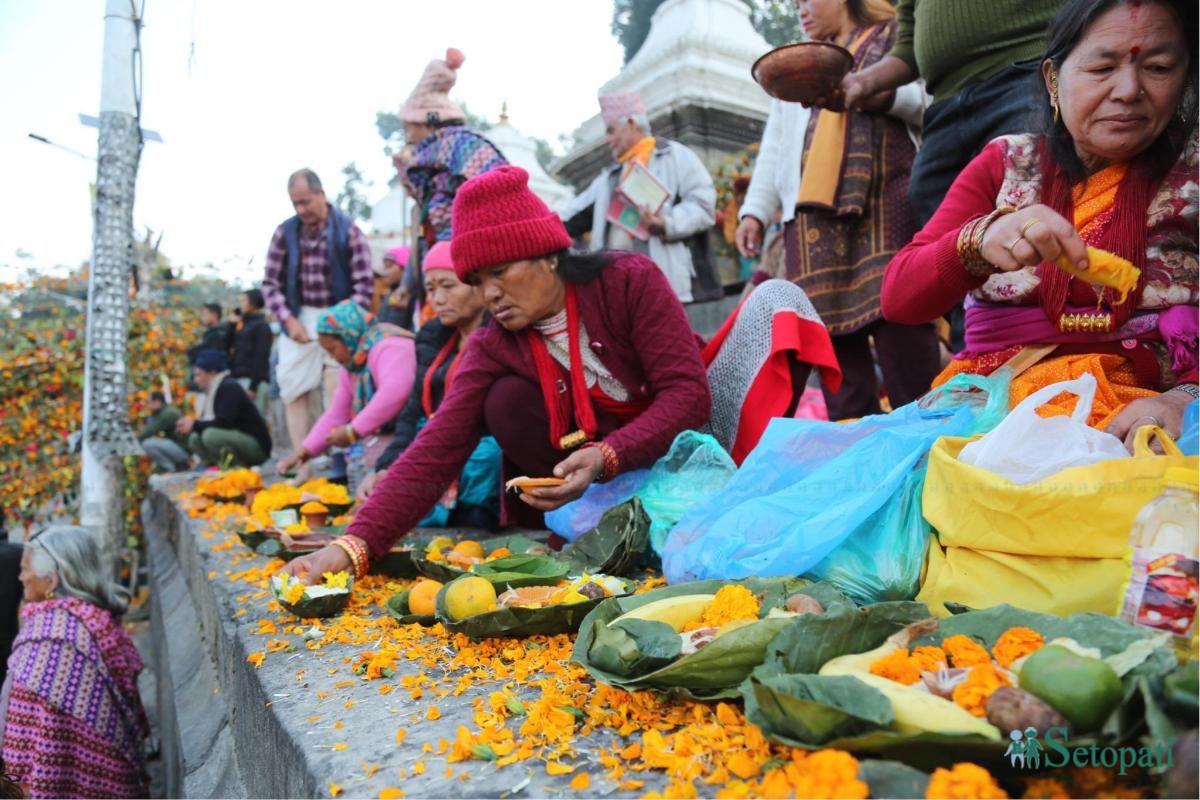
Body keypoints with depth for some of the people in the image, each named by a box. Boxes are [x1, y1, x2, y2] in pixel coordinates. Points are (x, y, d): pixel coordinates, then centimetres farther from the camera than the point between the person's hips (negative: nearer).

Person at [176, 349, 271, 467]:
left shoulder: (229, 388, -15)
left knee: (210, 435, -27)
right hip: (238, 439, 9)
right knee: (194, 438, 4)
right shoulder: (214, 390, 11)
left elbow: (224, 422, -24)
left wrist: (195, 425, -13)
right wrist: (190, 424, -4)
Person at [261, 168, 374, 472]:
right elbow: (270, 283, 6)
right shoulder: (285, 232, 3)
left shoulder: (347, 230, -4)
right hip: (299, 321, 3)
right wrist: (289, 320, -6)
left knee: (337, 394, -6)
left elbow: (363, 283, -5)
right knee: (294, 393, 0)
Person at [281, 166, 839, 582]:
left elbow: (688, 395, -22)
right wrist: (353, 546, -32)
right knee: (506, 402, -22)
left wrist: (606, 456, -38)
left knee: (775, 296, -18)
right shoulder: (493, 349, -9)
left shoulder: (630, 280, -16)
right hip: (609, 481, 2)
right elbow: (433, 455, -19)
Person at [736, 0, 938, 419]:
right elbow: (774, 145, 25)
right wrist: (755, 209, 13)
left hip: (886, 198, -4)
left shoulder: (900, 36, 17)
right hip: (813, 206, 4)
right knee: (829, 327, -5)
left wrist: (884, 94, -14)